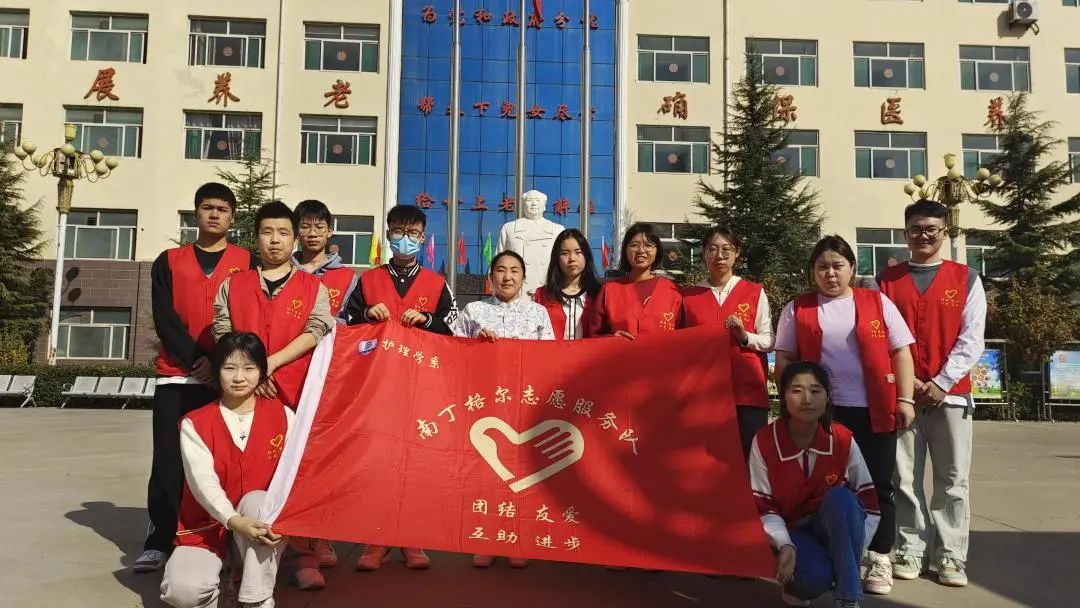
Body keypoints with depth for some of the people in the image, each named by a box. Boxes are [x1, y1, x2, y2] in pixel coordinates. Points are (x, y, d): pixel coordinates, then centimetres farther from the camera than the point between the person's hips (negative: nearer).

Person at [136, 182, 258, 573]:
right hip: (177, 375, 1)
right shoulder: (169, 261, 11)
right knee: (168, 460, 0)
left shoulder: (247, 262, 8)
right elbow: (164, 318, 1)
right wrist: (196, 359, -11)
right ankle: (160, 541, 9)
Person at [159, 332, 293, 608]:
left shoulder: (282, 415, -2)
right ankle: (218, 567, 9)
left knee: (257, 501, -35)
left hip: (261, 522, 1)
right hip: (207, 526, 0)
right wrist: (234, 521, -33)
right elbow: (203, 480, -17)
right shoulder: (195, 423, -4)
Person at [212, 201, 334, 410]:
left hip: (296, 394, -1)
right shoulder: (231, 285, 13)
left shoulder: (314, 287, 8)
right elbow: (222, 333, 4)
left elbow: (315, 331, -4)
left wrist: (271, 362, -15)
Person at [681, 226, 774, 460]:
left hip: (748, 391, -1)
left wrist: (745, 336, -11)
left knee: (748, 458, -4)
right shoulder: (689, 295, 10)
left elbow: (769, 341, 6)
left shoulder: (755, 292, 7)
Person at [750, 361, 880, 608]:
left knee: (840, 497, -33)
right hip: (791, 530, -2)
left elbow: (867, 499, -5)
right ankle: (793, 584, 5)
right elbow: (762, 505, -10)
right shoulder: (764, 441, -14)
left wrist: (854, 547, -16)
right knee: (816, 574, -34)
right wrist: (784, 545, -24)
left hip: (837, 527, 2)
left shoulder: (842, 439, -10)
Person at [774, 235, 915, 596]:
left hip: (874, 411, 0)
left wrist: (904, 398, -2)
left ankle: (879, 561, 15)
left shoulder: (878, 302, 6)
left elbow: (900, 352, 5)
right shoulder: (797, 309, 6)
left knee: (877, 485, 5)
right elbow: (784, 359, 7)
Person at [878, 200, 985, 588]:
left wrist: (941, 382, -9)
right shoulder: (886, 280, 7)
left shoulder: (966, 279, 5)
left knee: (952, 480, 4)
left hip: (950, 392, 0)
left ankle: (951, 557, 13)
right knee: (905, 479, 4)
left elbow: (971, 340, 0)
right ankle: (910, 552, 14)